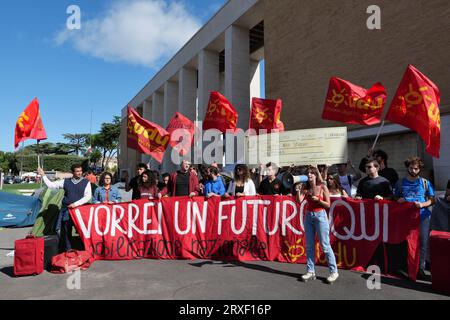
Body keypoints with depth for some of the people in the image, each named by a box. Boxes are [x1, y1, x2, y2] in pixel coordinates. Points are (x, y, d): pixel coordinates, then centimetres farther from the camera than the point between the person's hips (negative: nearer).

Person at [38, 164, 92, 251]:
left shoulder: (86, 182, 0)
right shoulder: (66, 181, 8)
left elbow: (88, 196, -7)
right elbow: (51, 185, 10)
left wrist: (76, 204, -13)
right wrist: (43, 175, 4)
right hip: (66, 210, 3)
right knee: (66, 231, 7)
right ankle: (68, 250, 20)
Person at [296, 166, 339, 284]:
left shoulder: (322, 187, -6)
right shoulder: (306, 188, 5)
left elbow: (328, 204, -5)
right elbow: (299, 201, -6)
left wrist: (317, 199, -19)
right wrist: (298, 189, -14)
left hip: (320, 216, -5)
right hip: (309, 216, 5)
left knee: (325, 245, -2)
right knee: (309, 246, 8)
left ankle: (334, 272, 11)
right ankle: (310, 271, 18)